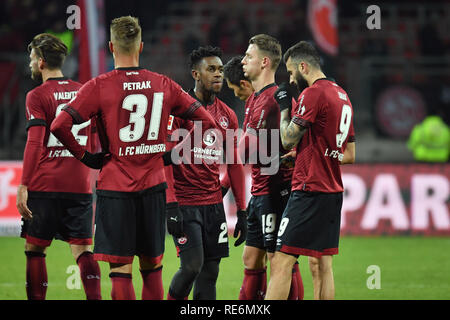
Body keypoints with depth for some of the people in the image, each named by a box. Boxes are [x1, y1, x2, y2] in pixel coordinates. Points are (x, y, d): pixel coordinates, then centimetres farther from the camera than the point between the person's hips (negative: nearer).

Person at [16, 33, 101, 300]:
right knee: (82, 249, 3)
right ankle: (95, 298, -12)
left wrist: (23, 186, -13)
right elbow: (94, 145, 17)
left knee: (35, 248, 5)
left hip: (45, 185, -4)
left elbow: (35, 144, -13)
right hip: (80, 185, 4)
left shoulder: (38, 97, -4)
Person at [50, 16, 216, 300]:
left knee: (121, 271, -3)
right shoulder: (164, 85, 4)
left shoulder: (99, 87, -6)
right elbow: (207, 122, 6)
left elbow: (59, 126, -15)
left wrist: (84, 156, -2)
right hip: (154, 186, 3)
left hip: (115, 187, -3)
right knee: (152, 269, 12)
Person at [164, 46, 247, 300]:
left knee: (210, 271, 4)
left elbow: (234, 165, 17)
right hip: (185, 202, -6)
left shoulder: (228, 116, 11)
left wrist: (242, 212, 13)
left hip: (214, 203, 6)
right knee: (192, 265, -14)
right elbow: (165, 158, -11)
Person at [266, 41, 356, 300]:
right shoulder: (342, 95, 16)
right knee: (322, 265, 11)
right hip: (333, 191, 9)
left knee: (281, 263, -11)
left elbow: (288, 140, -9)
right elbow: (350, 155, 21)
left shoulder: (313, 93, -12)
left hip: (310, 190, -9)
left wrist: (284, 107, 4)